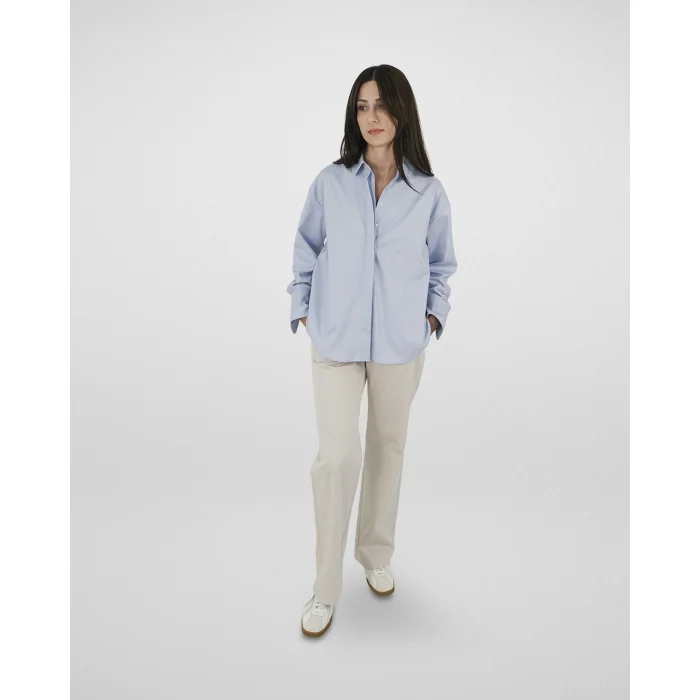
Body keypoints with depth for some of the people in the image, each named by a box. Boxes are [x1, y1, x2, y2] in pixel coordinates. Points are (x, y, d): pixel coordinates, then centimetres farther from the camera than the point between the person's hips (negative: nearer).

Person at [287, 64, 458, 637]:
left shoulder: (429, 193, 2)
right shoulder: (330, 184, 0)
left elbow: (442, 263, 13)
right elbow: (306, 251, 10)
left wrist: (435, 313, 2)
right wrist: (303, 308, 4)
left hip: (401, 343, 2)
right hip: (336, 341, -1)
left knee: (388, 446, 13)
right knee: (337, 456, -6)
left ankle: (377, 555, 36)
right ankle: (326, 589, 12)